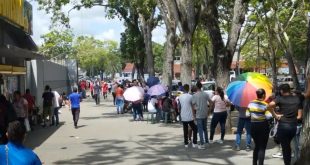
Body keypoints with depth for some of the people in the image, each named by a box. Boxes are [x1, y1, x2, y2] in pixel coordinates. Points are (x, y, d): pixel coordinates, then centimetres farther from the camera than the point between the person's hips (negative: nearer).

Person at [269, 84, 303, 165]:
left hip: (283, 125, -5)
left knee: (285, 147, 5)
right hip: (293, 126, 5)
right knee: (288, 145, 24)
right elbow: (299, 116, 6)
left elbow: (270, 105, -25)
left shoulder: (280, 99, -5)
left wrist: (275, 115, -12)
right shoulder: (297, 99, 7)